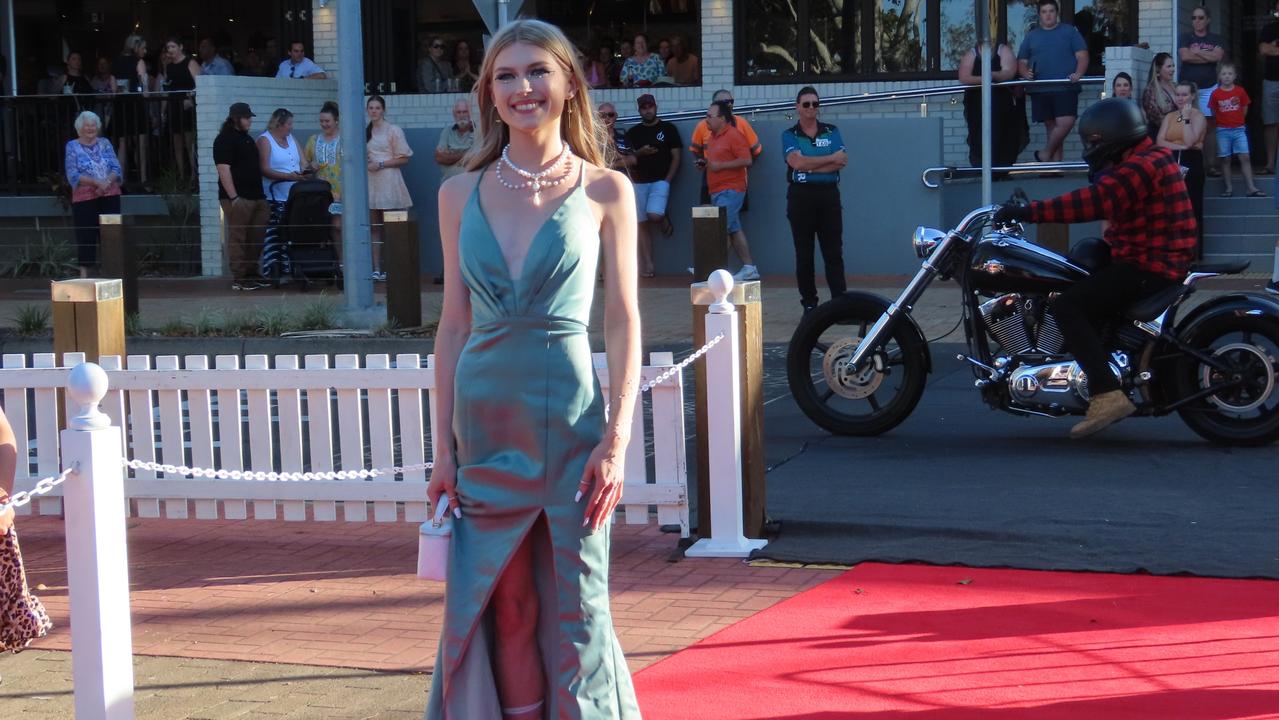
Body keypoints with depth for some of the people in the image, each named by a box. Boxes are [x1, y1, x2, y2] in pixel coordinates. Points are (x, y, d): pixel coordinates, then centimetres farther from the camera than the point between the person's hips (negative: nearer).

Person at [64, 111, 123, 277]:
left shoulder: (105, 143, 11)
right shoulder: (72, 146, 3)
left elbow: (116, 169, 5)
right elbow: (73, 176, -6)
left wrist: (107, 182, -16)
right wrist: (97, 182, -17)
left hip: (109, 196, 3)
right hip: (84, 198, -3)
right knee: (86, 236, -3)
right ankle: (84, 273, 2)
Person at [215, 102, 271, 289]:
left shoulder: (247, 138, 20)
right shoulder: (225, 140, -8)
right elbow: (223, 170, -16)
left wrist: (262, 194, 21)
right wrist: (233, 197, -22)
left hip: (256, 196, 9)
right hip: (238, 198, -9)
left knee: (256, 238, 10)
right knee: (238, 238, -6)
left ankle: (251, 274, 19)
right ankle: (238, 279, -4)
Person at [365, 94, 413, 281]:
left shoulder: (393, 130, -2)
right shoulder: (365, 132, 16)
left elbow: (404, 159, -5)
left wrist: (381, 164, -11)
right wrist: (363, 160, 6)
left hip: (388, 181, -6)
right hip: (370, 181, 6)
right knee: (373, 227, 2)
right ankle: (376, 269, 2)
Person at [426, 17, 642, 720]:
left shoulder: (605, 191, 0)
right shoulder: (461, 195, 7)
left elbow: (623, 322, -1)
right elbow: (453, 326, 9)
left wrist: (617, 439, -9)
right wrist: (443, 448, 5)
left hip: (571, 420, -2)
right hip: (484, 421, 3)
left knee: (574, 605, 3)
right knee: (502, 608, 6)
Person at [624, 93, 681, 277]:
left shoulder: (668, 129, 5)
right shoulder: (633, 133, 12)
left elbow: (676, 157, 2)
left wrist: (667, 180, -7)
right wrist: (639, 153, -11)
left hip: (660, 181, -3)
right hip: (639, 182, 3)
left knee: (654, 216, -24)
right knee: (642, 224, 0)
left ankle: (665, 221, 12)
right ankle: (647, 265, 2)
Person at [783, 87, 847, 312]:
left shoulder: (832, 132, 9)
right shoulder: (789, 135, 5)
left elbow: (841, 162, -6)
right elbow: (796, 162, -13)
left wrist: (809, 167, -13)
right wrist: (831, 158, -9)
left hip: (828, 194, 1)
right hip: (800, 197, -1)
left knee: (834, 251, -3)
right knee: (804, 253, 3)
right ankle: (809, 303, 9)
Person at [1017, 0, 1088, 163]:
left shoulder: (1069, 32, 10)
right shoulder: (1031, 36, 17)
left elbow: (1082, 57, 3)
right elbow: (1021, 62, 16)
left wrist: (1078, 74, -15)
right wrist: (1025, 73, -6)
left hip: (1065, 88, -2)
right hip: (1040, 90, 2)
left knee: (1066, 122, -18)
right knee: (1051, 127, 2)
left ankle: (1046, 154, -2)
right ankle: (1055, 164, 5)